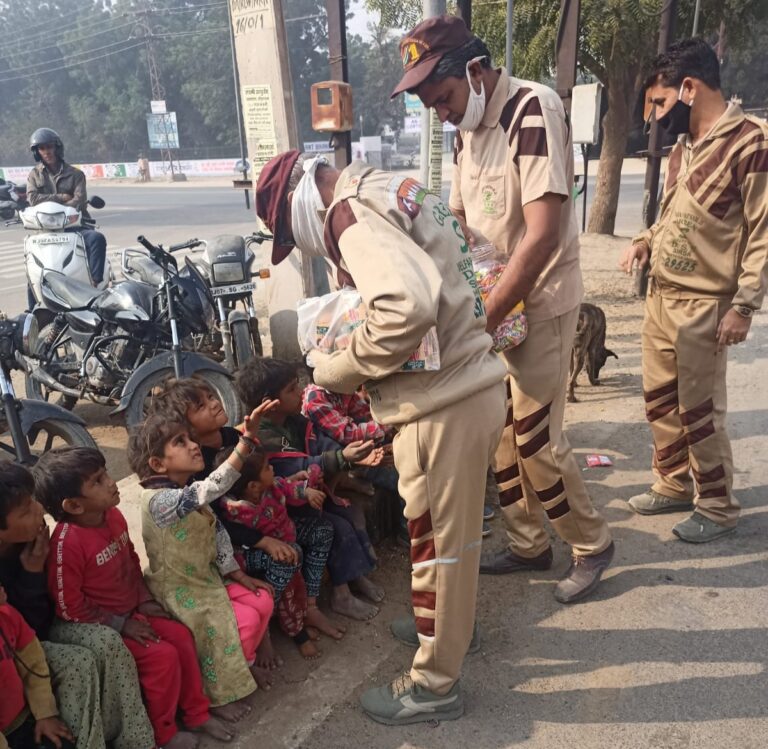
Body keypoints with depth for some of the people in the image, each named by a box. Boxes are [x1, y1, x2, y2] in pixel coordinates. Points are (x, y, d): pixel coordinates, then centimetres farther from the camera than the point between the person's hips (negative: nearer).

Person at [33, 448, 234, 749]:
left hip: (131, 611, 8)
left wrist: (144, 599, 2)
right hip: (101, 627, -7)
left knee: (181, 636, 0)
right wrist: (120, 625, -18)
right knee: (163, 656, -15)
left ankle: (197, 713, 18)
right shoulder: (67, 543, -30)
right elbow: (68, 606, -24)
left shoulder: (113, 515, -6)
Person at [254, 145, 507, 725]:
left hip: (444, 404, -9)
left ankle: (435, 684, 28)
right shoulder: (393, 190, 15)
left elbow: (408, 306, -31)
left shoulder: (351, 210, -14)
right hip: (469, 384, 9)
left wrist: (339, 370, -16)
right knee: (452, 527, 26)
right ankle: (450, 620, 50)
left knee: (438, 539, 7)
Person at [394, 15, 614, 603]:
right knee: (501, 430, 10)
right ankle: (529, 544, 28)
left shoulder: (533, 111, -17)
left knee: (536, 439, -3)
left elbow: (542, 234, -24)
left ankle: (593, 543, 22)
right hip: (494, 302, 8)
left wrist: (484, 317, -23)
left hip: (541, 302, -7)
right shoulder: (468, 129, 9)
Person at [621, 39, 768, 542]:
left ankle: (718, 506, 20)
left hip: (704, 305, -8)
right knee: (660, 400, 15)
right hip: (660, 296, 8)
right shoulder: (683, 147, 12)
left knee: (699, 412, 2)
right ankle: (674, 485, 32)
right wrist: (647, 241, 4)